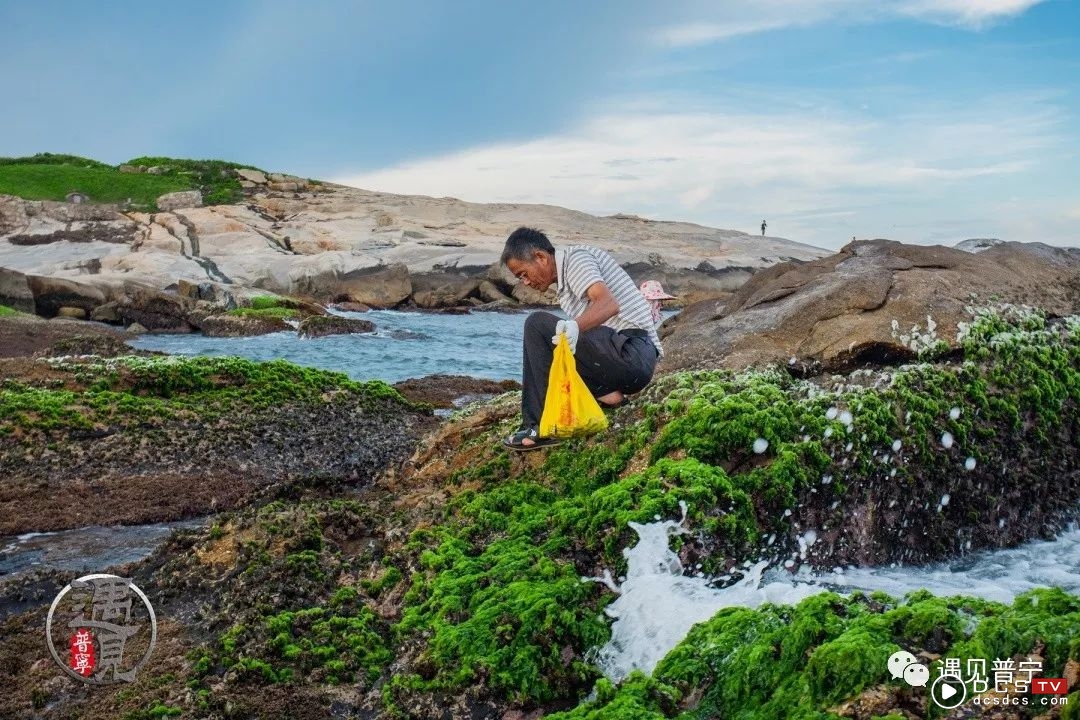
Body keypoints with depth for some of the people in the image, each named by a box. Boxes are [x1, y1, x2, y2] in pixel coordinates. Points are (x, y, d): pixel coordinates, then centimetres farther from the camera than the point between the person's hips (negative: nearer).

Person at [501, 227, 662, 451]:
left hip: (631, 354, -11)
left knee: (537, 325, -16)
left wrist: (575, 326, -42)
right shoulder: (565, 281, 24)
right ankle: (605, 393, 3)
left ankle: (539, 427, -17)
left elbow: (609, 304, -24)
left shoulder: (575, 257, -6)